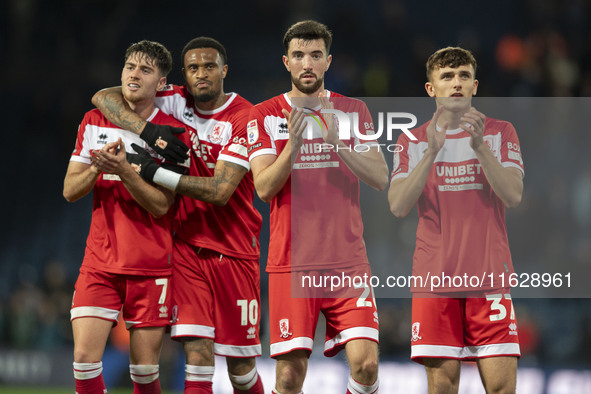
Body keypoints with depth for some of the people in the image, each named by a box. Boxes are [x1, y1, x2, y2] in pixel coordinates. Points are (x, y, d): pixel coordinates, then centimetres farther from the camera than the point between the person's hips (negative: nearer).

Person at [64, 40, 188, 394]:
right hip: (100, 261, 2)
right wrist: (97, 168, -15)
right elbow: (70, 190, 6)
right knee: (85, 358, -11)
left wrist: (123, 170, -24)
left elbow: (161, 205, -9)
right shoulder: (94, 123, 8)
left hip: (152, 267, -2)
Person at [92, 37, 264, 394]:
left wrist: (155, 173, -21)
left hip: (234, 250, -2)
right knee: (197, 352, -11)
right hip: (188, 246, 2)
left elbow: (220, 191, -19)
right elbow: (103, 97, -1)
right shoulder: (177, 102, 2)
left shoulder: (244, 118, -11)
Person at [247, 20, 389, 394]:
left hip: (348, 261, 1)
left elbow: (380, 178, -1)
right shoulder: (265, 115, 4)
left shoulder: (353, 110, 9)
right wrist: (294, 143, -22)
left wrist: (337, 142, -16)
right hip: (292, 262, -1)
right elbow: (264, 187, -6)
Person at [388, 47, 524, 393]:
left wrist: (480, 146, -19)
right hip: (435, 277, 1)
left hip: (490, 276, -1)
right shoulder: (413, 141, 9)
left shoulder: (500, 132, 8)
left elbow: (513, 196, -6)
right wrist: (432, 151, -16)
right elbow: (398, 206, -5)